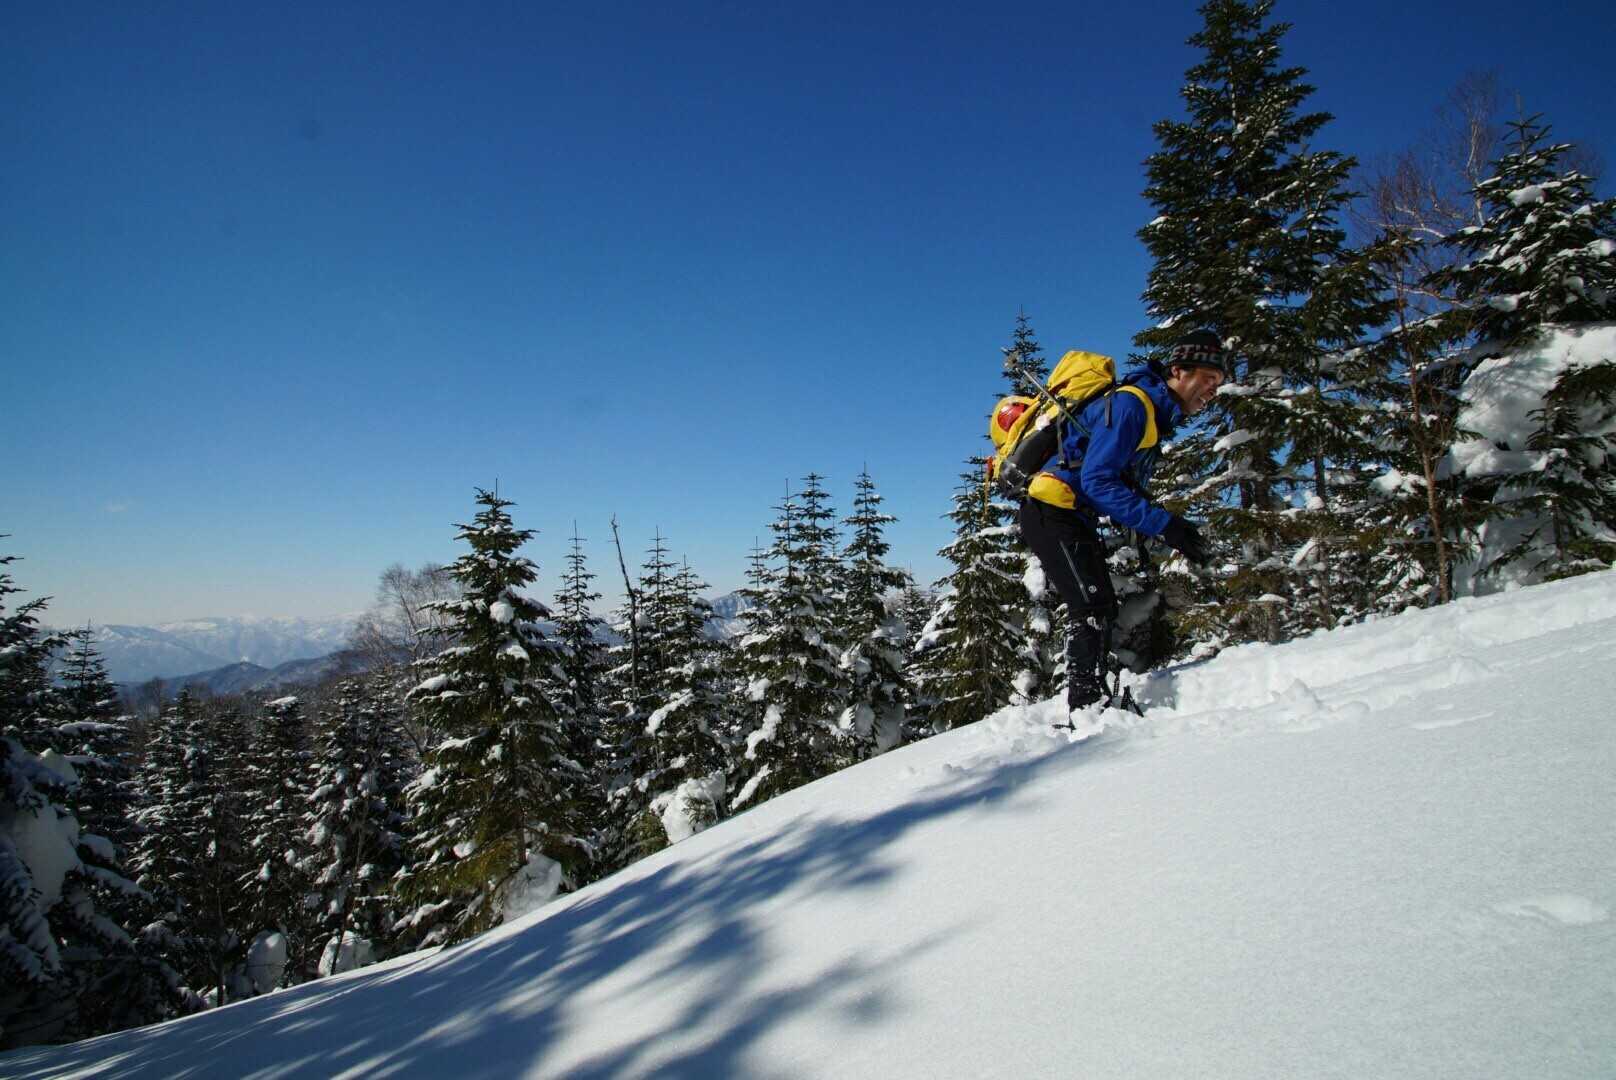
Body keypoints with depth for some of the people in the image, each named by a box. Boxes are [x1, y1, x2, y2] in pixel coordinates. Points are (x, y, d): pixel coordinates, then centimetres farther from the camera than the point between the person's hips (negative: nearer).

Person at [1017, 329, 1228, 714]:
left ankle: (1093, 704, 17)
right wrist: (1164, 525, -26)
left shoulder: (1154, 415, 15)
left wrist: (1173, 530, 8)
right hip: (1052, 512, -11)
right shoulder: (1129, 404, -17)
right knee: (1093, 607, -16)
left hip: (1075, 519, 11)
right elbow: (1096, 480, -25)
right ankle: (1086, 709, -15)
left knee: (1101, 610, 11)